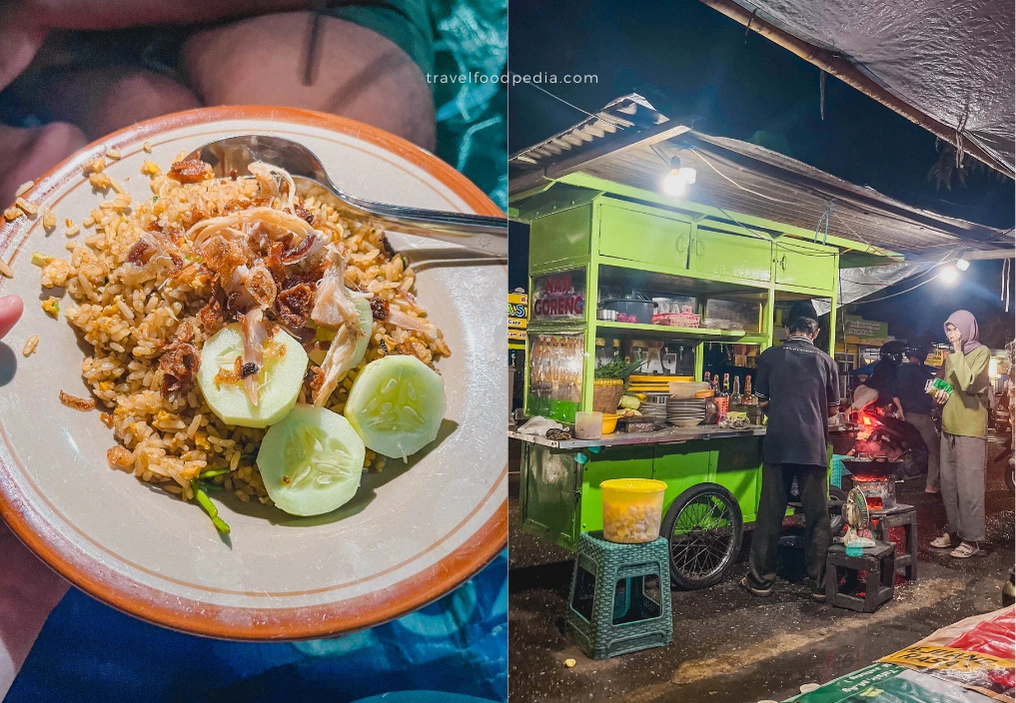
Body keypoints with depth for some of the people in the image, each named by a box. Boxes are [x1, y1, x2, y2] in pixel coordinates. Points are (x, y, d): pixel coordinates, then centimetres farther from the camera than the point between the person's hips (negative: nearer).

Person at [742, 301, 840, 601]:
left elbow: (762, 402, 6)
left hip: (777, 444, 0)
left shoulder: (769, 356, 1)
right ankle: (821, 584, 15)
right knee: (817, 516, 9)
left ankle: (760, 579, 15)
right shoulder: (825, 360, 4)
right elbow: (832, 408, 12)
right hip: (813, 446, 0)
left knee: (770, 513, 7)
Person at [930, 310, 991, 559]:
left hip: (971, 429, -7)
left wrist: (958, 352, -13)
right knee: (948, 483, 11)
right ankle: (953, 530, 21)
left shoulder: (981, 352, -5)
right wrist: (940, 396, 5)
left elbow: (967, 383, -20)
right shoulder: (951, 357, 15)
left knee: (968, 486, -5)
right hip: (949, 428, 7)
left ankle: (972, 538, 3)